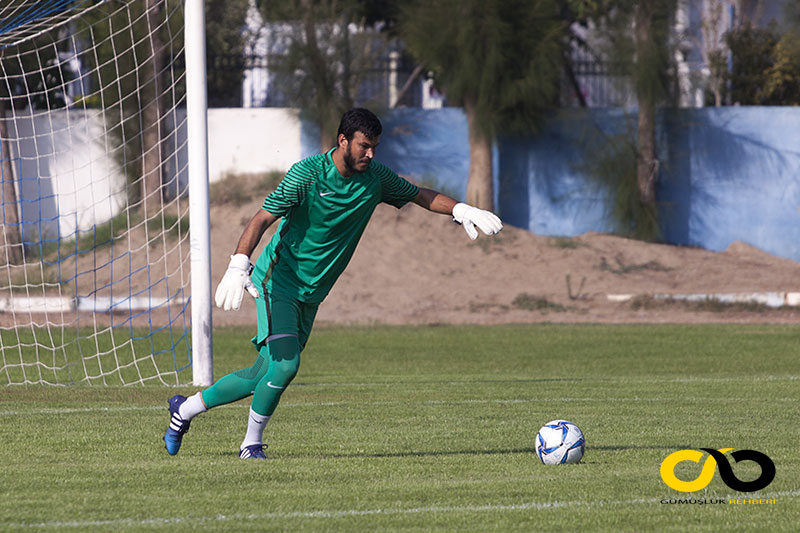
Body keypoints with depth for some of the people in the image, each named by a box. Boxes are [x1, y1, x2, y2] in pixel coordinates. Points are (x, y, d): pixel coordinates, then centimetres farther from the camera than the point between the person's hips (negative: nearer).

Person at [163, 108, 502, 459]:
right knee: (285, 363, -22)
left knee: (264, 375, 7)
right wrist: (238, 266, -36)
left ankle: (187, 407, 25)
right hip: (279, 281, -6)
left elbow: (421, 196, 11)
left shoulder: (375, 178, -1)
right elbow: (262, 219, -23)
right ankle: (252, 443, -2)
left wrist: (460, 210, -8)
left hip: (311, 294, 6)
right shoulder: (307, 174, -19)